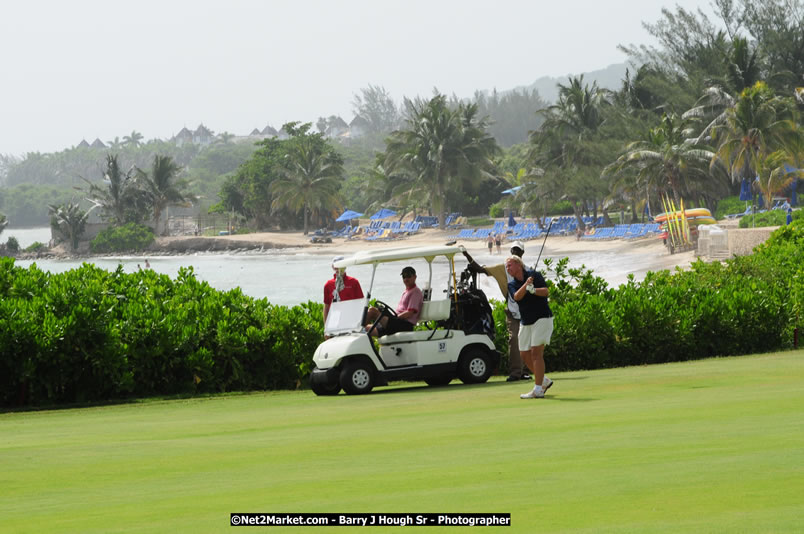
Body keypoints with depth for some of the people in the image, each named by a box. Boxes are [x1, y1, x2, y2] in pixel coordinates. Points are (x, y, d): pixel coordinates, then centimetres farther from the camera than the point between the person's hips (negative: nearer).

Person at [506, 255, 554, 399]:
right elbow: (517, 296, -16)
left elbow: (546, 292, -16)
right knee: (525, 354, 6)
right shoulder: (512, 284, 6)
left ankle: (538, 390, -16)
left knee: (536, 352, -14)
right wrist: (525, 286, -34)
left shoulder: (535, 275, -4)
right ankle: (544, 381, 25)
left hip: (542, 318, -6)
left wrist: (534, 290, -35)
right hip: (525, 322, 6)